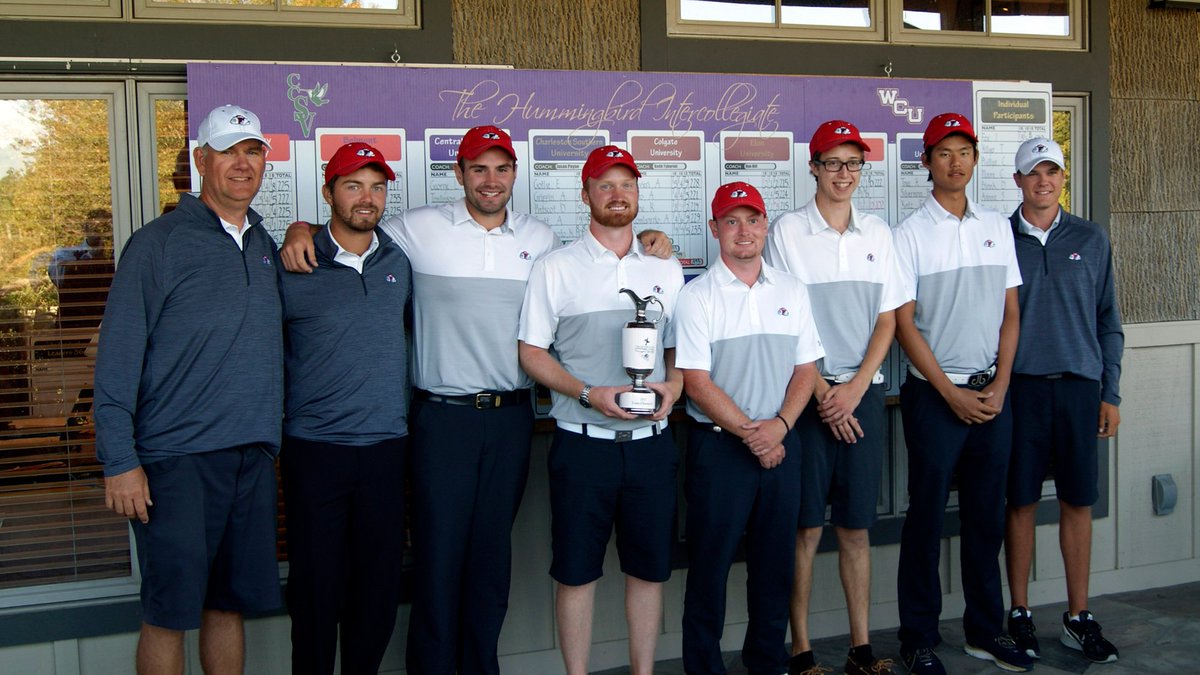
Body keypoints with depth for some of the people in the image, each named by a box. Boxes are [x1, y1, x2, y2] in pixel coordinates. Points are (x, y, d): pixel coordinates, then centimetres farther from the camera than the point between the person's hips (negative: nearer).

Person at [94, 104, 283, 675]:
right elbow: (117, 359, -9)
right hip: (177, 457, -5)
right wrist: (120, 461, -14)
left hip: (254, 456, 6)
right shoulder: (158, 243, -5)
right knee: (169, 611, 0)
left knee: (229, 603, 13)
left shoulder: (265, 245, 13)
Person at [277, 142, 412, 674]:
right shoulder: (294, 270, -3)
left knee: (379, 582, 9)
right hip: (313, 449, -3)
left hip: (386, 445, 3)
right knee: (315, 584, 4)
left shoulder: (399, 263, 8)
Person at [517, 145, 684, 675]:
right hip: (583, 445, -3)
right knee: (576, 571, 5)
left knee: (649, 568, 10)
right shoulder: (555, 269, 1)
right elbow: (531, 352, -1)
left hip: (650, 443, 3)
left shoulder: (666, 271, 10)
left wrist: (672, 384, -7)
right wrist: (589, 394, -15)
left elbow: (680, 349, 15)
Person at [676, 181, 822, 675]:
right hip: (718, 445, -4)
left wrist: (780, 425, -8)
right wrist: (749, 432, -13)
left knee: (776, 560, 12)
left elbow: (806, 367, 7)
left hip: (781, 443, 4)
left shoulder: (791, 291, 8)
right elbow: (697, 382, -10)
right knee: (710, 564, 3)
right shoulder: (697, 296, -5)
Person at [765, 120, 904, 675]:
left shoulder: (877, 233, 11)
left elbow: (887, 319, 8)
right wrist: (822, 391, -9)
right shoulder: (787, 230, 0)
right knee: (806, 526, 0)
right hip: (807, 392, -3)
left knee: (856, 525, 8)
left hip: (864, 392, 3)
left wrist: (855, 388, -5)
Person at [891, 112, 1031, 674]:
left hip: (992, 392, 4)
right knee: (926, 518, 2)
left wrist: (1000, 385, -2)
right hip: (935, 394, -4)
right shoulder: (910, 234, -4)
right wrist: (952, 394, -10)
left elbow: (1010, 312, 10)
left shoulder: (996, 227, 10)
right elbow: (904, 325, -7)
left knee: (987, 517, 11)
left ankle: (985, 629, 25)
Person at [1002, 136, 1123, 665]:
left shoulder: (1090, 240, 8)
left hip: (1079, 385, 2)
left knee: (1078, 502, 6)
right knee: (1021, 502, 3)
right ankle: (1020, 615, 15)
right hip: (1019, 386, -2)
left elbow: (1107, 320, 10)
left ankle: (1078, 619, 17)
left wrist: (1111, 393, 6)